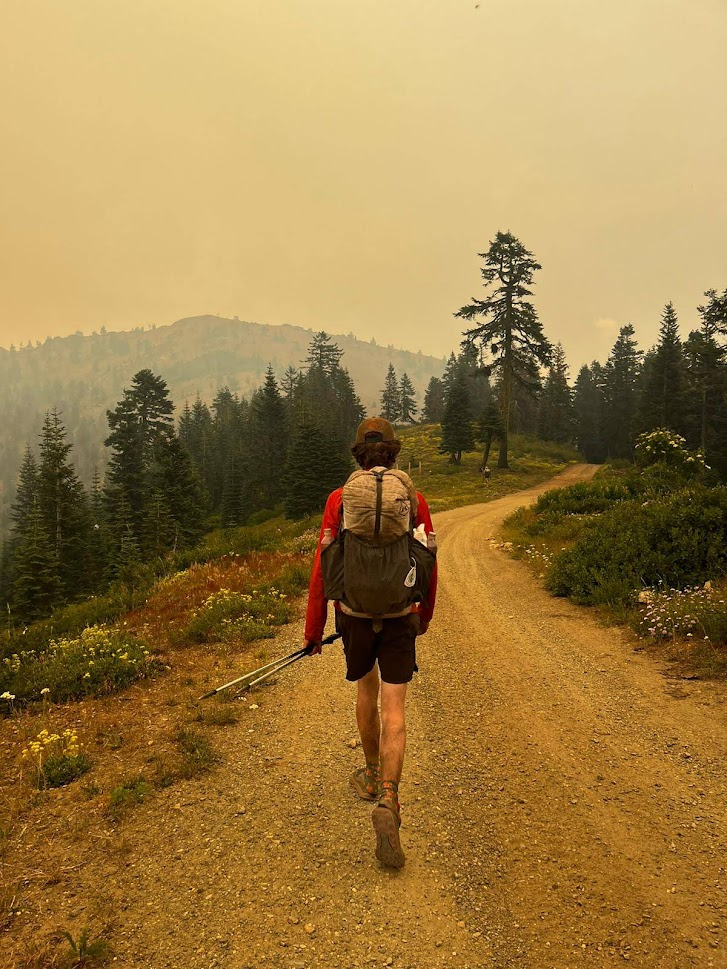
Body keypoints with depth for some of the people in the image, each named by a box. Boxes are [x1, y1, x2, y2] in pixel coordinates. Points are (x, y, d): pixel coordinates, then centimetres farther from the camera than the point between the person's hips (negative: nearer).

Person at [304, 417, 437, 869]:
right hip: (401, 617, -1)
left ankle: (373, 774, 42)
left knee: (367, 690, 24)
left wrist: (314, 629, 2)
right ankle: (388, 799, -14)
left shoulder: (340, 500, -6)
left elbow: (323, 568, -6)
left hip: (355, 615, 1)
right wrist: (425, 617, 20)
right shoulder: (415, 500, -4)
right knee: (393, 712, 2)